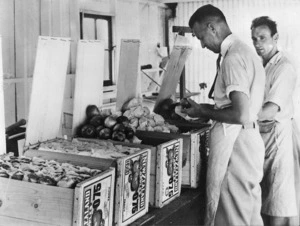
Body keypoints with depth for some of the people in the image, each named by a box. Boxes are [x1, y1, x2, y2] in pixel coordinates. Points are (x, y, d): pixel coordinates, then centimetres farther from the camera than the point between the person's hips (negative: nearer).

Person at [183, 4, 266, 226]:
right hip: (247, 139, 10)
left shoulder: (234, 58, -18)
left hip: (235, 144, -10)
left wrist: (204, 112, -11)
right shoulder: (244, 51, 13)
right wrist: (207, 109, 11)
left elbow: (241, 115, -24)